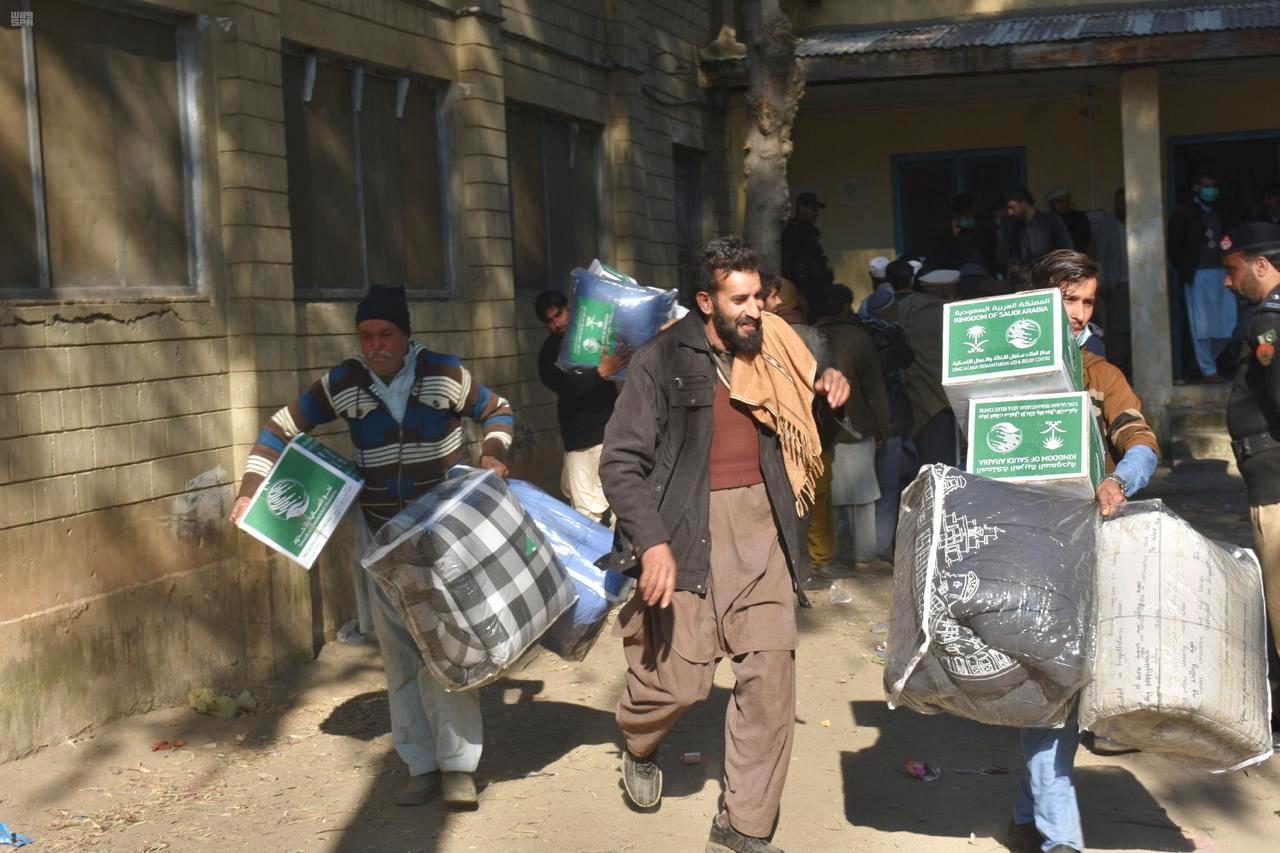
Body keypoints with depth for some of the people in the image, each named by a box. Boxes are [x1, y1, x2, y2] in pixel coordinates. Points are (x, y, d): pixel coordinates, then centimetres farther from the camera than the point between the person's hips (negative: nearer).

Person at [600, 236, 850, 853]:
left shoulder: (773, 347, 8)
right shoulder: (662, 360, -6)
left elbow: (797, 424, 24)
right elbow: (622, 463, -9)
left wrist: (826, 394, 2)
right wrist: (652, 542, -20)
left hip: (761, 525, 4)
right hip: (690, 531, -4)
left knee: (770, 674, -1)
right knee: (681, 678, -4)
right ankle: (637, 743, 33)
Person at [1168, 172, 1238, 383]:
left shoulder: (1218, 213, 16)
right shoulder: (1184, 212, 1)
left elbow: (1224, 240, 16)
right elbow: (1175, 245, -3)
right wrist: (1183, 272, -9)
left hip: (1220, 273, 5)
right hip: (1197, 275, -5)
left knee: (1227, 325, 1)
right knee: (1201, 326, -1)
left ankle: (1207, 360, 21)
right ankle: (1208, 370, 7)